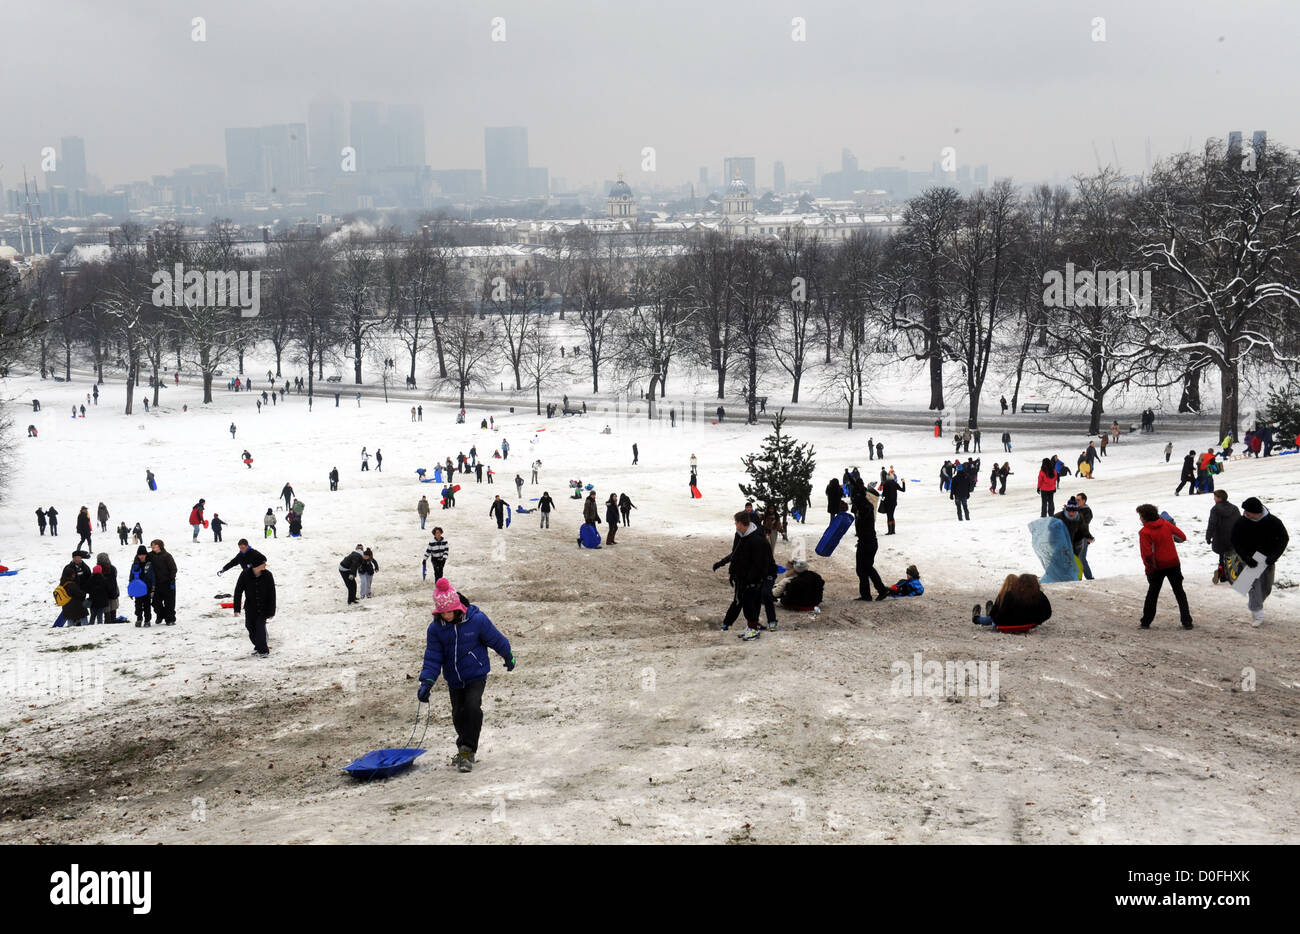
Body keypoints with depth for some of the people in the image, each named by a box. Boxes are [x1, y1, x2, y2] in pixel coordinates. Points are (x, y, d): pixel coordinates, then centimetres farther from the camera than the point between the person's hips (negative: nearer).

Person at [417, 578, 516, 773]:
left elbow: (496, 640, -2)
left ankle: (467, 751, -17)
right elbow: (432, 657, -5)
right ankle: (464, 749, 32)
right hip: (454, 680, 4)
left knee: (473, 707, -23)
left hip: (476, 675, -3)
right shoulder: (436, 629, -7)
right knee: (458, 716, 8)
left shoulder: (477, 620, -17)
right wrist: (427, 681, -18)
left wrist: (509, 658, 12)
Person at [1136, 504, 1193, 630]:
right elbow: (1182, 537, 6)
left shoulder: (1145, 532, -13)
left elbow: (1146, 553, -18)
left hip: (1157, 567, -3)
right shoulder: (1166, 524, 2)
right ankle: (1187, 621, 5)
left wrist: (1148, 567, -4)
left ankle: (1146, 622, 16)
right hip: (1173, 564, 3)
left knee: (1152, 594, 12)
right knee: (1179, 592, 10)